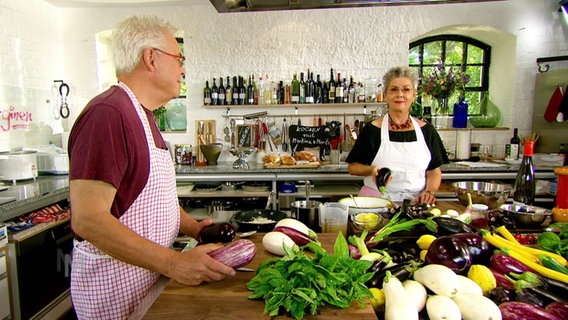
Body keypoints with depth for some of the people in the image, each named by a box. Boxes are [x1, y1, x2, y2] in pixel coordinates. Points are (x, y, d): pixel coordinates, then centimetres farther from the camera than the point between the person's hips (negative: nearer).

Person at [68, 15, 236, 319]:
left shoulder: (143, 115, 11)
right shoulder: (107, 114, -21)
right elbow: (88, 219, -27)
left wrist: (194, 228, 3)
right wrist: (174, 263, -28)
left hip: (150, 272, 9)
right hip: (114, 284, -9)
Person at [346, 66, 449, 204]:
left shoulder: (426, 130, 9)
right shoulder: (372, 130, 2)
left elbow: (434, 170, 14)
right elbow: (352, 167, 6)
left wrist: (429, 191, -4)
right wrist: (371, 170, -12)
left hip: (415, 202, 2)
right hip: (377, 202, -2)